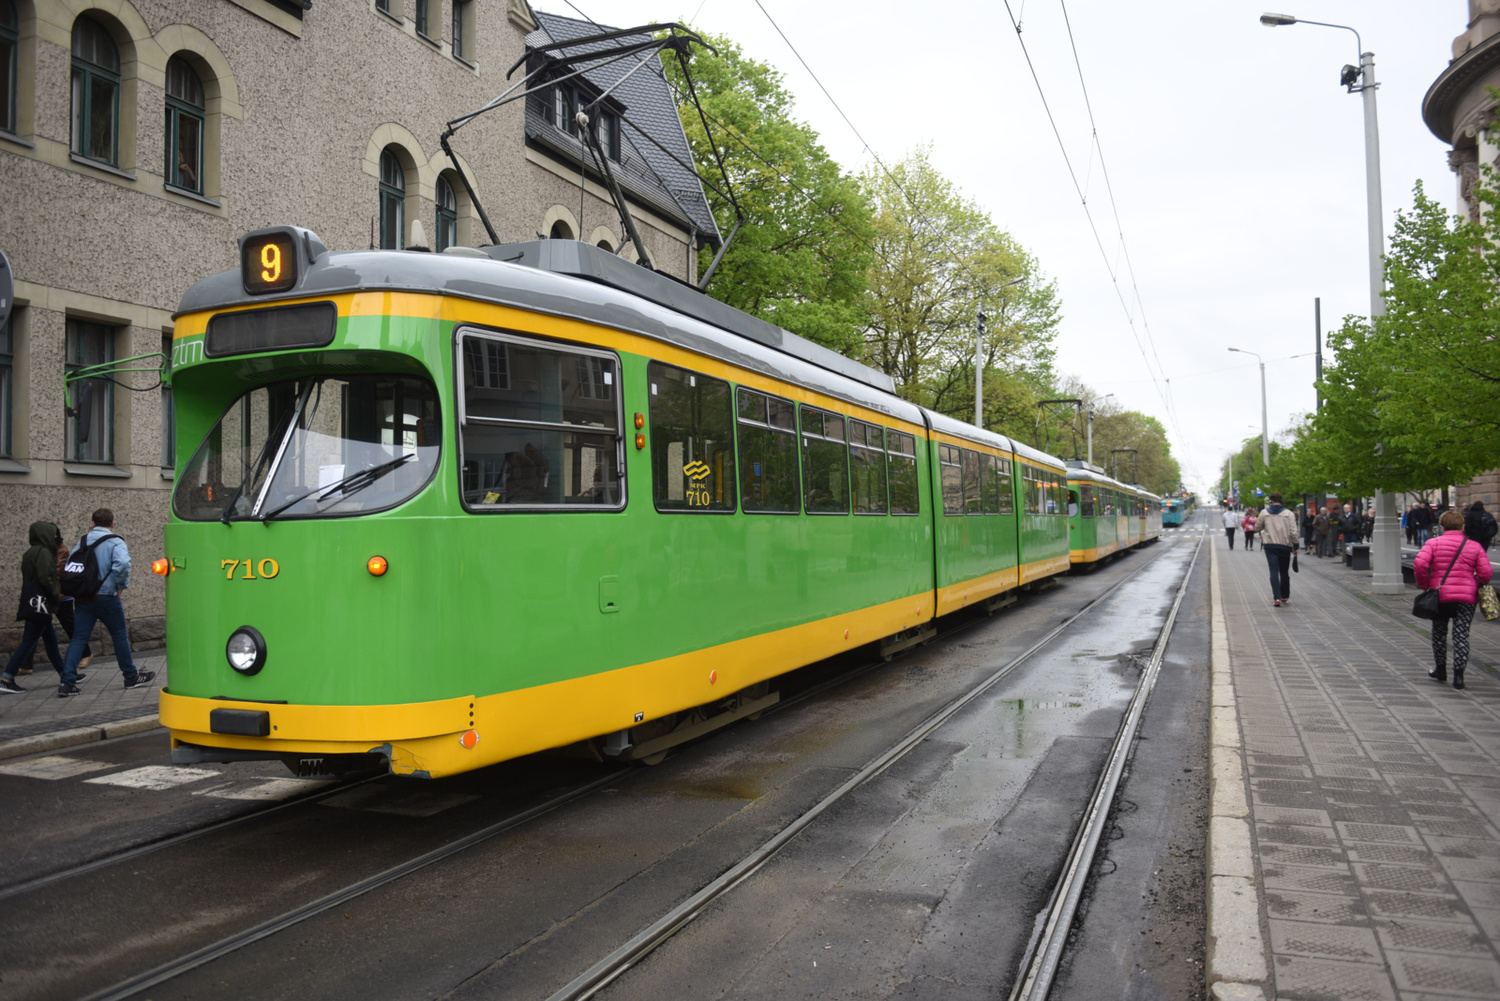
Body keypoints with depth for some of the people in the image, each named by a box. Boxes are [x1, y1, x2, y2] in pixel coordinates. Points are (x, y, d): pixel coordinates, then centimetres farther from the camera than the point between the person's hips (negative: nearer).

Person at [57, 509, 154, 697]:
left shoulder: (82, 542, 10)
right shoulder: (115, 542, -7)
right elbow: (122, 564, -24)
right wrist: (122, 585, -11)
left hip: (83, 597, 5)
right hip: (106, 596, -4)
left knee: (79, 638, 5)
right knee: (120, 635, 8)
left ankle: (67, 681, -5)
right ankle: (131, 676, 19)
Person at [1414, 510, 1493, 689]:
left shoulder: (1433, 543, -3)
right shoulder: (1474, 546, 2)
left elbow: (1420, 563, -18)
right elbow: (1486, 572, -4)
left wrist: (1424, 584, -4)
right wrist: (1475, 585, 15)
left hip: (1440, 595, -1)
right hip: (1467, 597, 1)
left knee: (1439, 633, 15)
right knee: (1462, 635, 4)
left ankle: (1441, 670, 25)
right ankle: (1458, 675, -2)